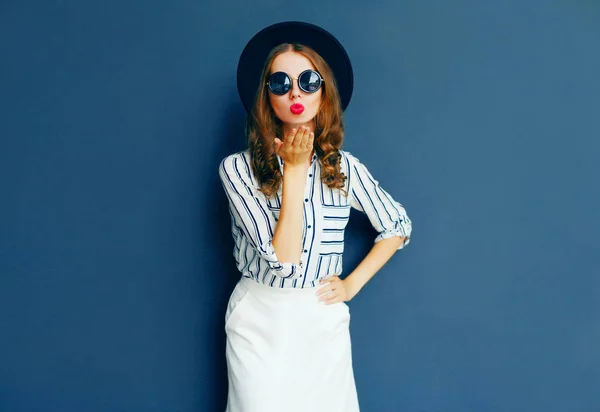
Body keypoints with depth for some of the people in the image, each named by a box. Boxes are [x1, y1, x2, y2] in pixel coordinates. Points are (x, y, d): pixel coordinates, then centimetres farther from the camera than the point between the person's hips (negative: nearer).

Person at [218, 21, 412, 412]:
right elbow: (282, 257, -20)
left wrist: (352, 284, 2)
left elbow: (398, 226, 10)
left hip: (322, 321, 2)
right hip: (259, 320, -2)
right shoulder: (238, 167, -12)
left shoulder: (343, 167, -2)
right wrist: (294, 170, -20)